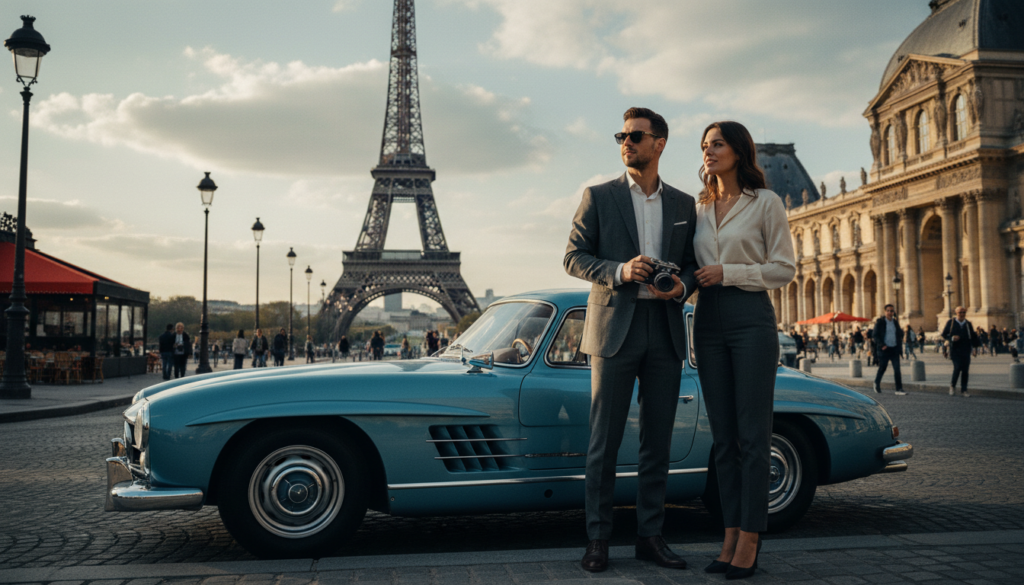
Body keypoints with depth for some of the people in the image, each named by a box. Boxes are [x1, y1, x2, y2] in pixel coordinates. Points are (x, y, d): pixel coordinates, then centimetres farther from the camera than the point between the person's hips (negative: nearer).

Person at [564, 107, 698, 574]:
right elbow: (573, 258, 0)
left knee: (657, 441, 7)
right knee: (604, 442, -1)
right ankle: (598, 539, 8)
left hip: (665, 331, 3)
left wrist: (682, 286, -8)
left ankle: (650, 535, 17)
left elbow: (693, 264, 15)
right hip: (615, 329, -3)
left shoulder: (683, 205, 13)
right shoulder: (599, 197, 4)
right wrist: (619, 271, -16)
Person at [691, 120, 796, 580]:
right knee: (723, 435, 6)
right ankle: (731, 536, 11)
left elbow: (784, 269, -4)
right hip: (708, 320, 5)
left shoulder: (766, 202, 0)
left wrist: (728, 273, -12)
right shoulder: (700, 208, 15)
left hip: (751, 318, -5)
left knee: (752, 433, -5)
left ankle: (750, 541, 0)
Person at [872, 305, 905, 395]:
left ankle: (899, 389, -5)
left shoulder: (895, 322, 10)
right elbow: (875, 335, -7)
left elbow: (900, 335, 22)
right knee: (882, 368, 8)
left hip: (894, 349, 3)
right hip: (884, 349, -3)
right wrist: (882, 345, -17)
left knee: (897, 369, -6)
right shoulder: (880, 322, -4)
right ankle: (877, 383, 34)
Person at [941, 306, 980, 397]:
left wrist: (975, 346, 2)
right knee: (957, 367, -15)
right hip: (955, 350, -3)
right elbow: (944, 334, 3)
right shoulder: (950, 322, 2)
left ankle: (963, 390, 9)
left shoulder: (968, 324, 10)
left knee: (965, 370, 0)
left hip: (966, 350, 3)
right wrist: (952, 338, -16)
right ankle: (952, 385, 10)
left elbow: (973, 336, 15)